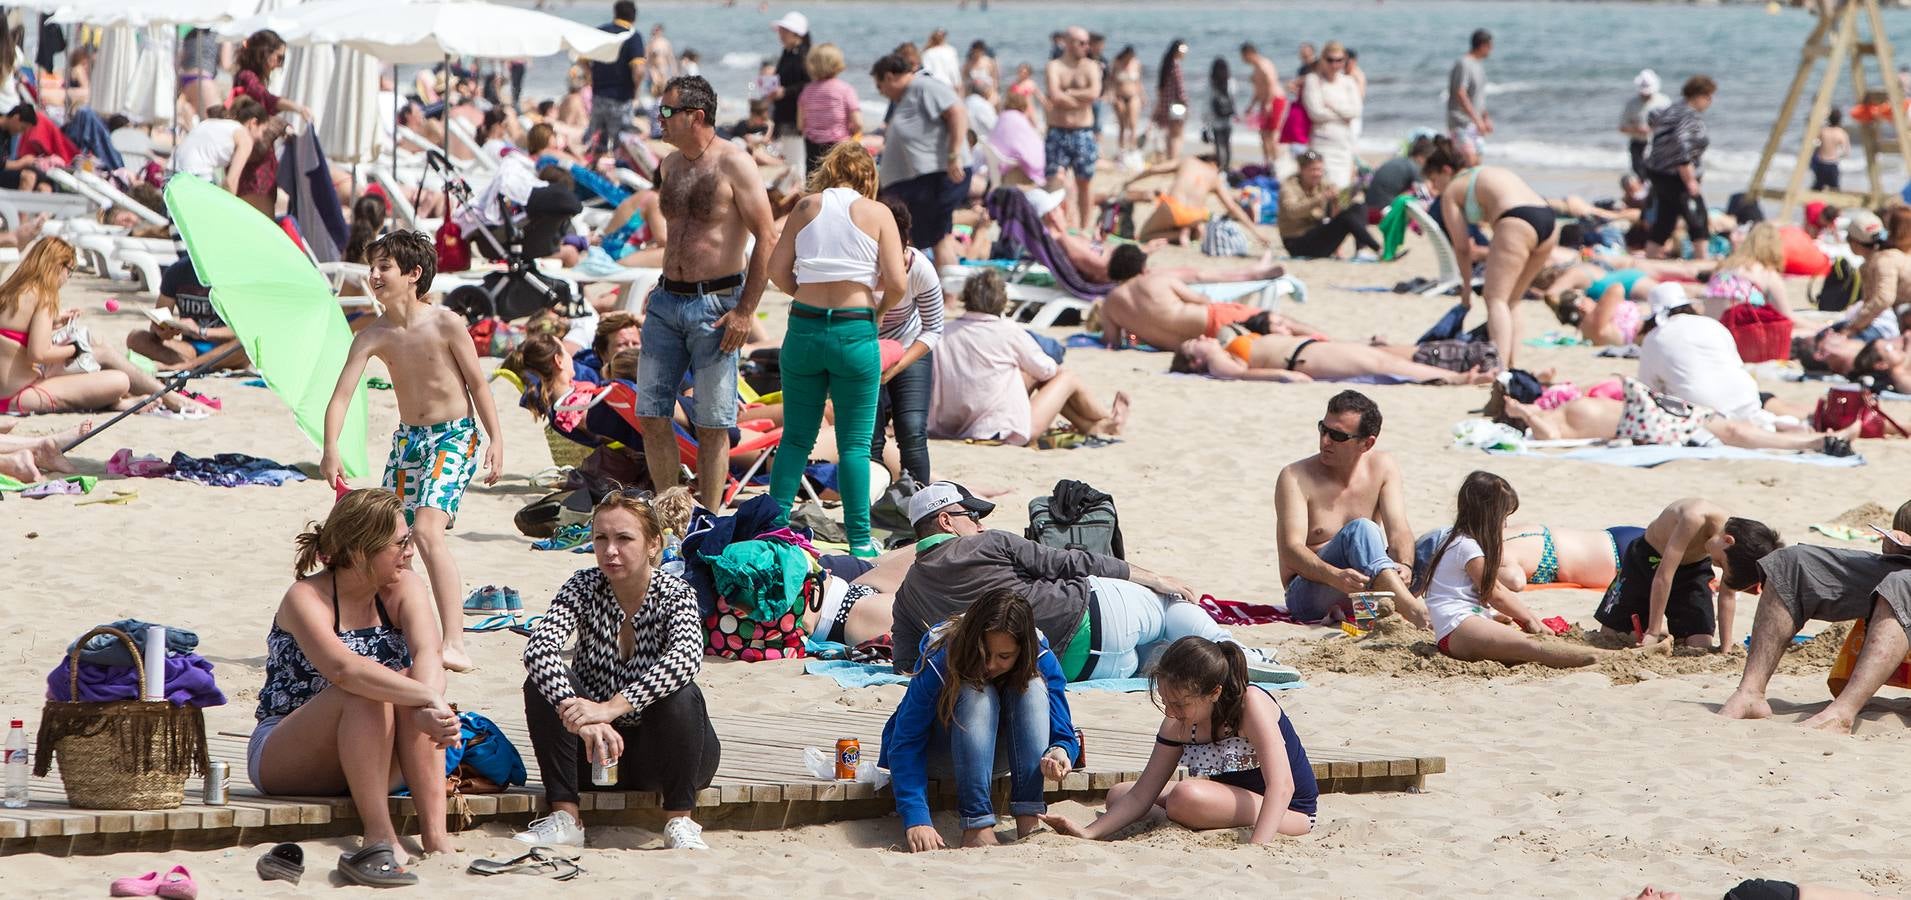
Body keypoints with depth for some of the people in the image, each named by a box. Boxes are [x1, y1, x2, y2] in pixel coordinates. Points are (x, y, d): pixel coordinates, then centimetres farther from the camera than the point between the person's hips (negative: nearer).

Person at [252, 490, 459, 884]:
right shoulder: (306, 598, -17)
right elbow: (343, 668, -37)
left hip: (370, 759, 5)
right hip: (281, 759, -5)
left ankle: (434, 834, -35)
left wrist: (429, 707, -43)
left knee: (405, 686, -25)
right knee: (364, 693, -32)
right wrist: (428, 699, -48)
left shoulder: (405, 588, -2)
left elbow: (429, 654, -21)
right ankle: (380, 838, -41)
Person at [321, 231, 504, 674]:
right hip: (407, 439, 6)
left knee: (427, 530, -23)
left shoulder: (446, 324, -12)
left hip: (453, 437, -6)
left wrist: (495, 440, -7)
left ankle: (455, 645, -28)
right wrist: (331, 449, -24)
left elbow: (477, 383, -4)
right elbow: (342, 394, -10)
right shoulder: (373, 336, -3)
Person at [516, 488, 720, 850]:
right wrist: (579, 715, -46)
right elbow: (538, 648, -28)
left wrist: (611, 709, -48)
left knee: (682, 695, -31)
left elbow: (686, 658, -37)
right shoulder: (584, 587, -10)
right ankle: (564, 818, -21)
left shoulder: (675, 594, -15)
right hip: (594, 751, 2)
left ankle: (680, 821, -19)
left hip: (659, 752, -2)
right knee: (543, 680, -22)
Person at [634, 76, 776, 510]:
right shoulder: (670, 166, 12)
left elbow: (766, 239, -12)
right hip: (667, 302, 7)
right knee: (650, 413, 4)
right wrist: (664, 287, 18)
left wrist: (745, 311, -16)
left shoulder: (733, 164, -10)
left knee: (712, 423, -2)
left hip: (715, 304, -7)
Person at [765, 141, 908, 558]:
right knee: (854, 443, 4)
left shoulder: (805, 208, 6)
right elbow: (896, 282, -7)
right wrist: (882, 309, 13)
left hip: (805, 327, 2)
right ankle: (860, 542, 5)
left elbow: (776, 270, 2)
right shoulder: (877, 213, 0)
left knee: (796, 437, 12)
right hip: (855, 332, -2)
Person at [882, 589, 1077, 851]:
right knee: (976, 695, -35)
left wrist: (1059, 752, -49)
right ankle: (976, 827, -41)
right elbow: (905, 745, -32)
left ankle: (1028, 819, -34)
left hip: (998, 751, 3)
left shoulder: (1041, 660, -21)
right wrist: (916, 820, -45)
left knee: (1033, 688, -27)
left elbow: (1064, 735, -22)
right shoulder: (940, 660, -30)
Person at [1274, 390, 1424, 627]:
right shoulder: (1296, 477, -7)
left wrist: (1404, 567, -29)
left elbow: (1398, 530, -5)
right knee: (1360, 530, -33)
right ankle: (1413, 611, -50)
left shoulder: (1382, 467, 6)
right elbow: (1291, 549, -18)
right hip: (1309, 593, -5)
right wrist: (1334, 576, -38)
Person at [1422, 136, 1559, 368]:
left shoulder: (1452, 190, 12)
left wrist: (1466, 286, 20)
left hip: (1517, 223, -8)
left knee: (1496, 299, -9)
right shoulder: (1487, 173, 33)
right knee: (1508, 302, 18)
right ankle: (1511, 364, 13)